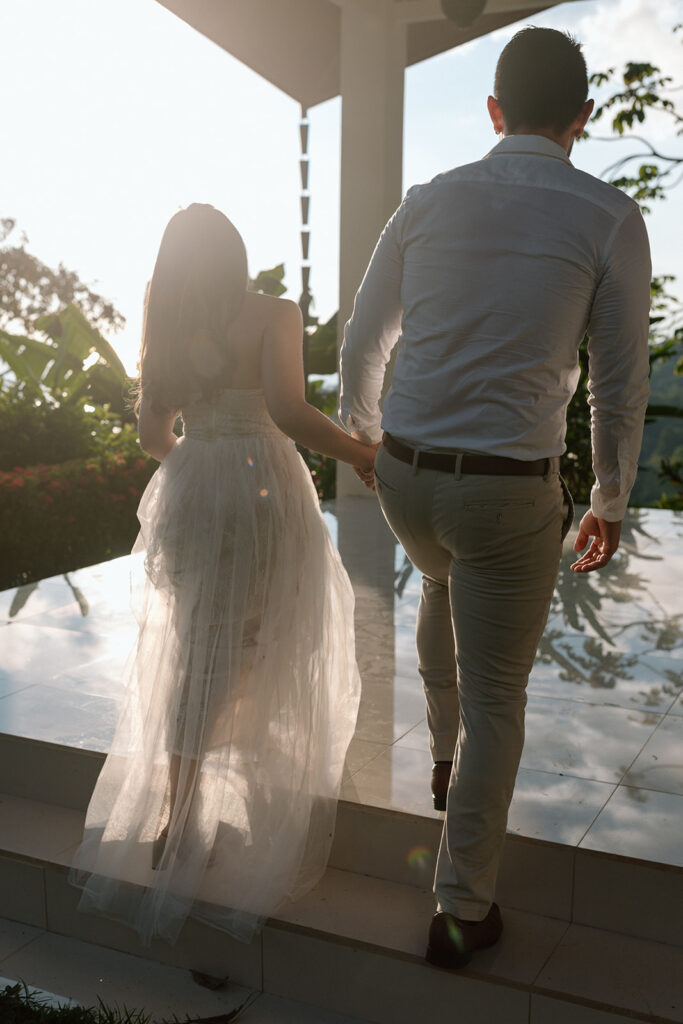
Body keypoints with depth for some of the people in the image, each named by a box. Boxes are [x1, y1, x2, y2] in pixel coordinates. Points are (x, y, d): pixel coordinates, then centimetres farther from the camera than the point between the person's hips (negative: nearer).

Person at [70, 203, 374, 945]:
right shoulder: (272, 315, -7)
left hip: (188, 493, 5)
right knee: (260, 644, 12)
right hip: (261, 487, -4)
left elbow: (151, 433, 10)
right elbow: (288, 412, -19)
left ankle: (175, 818, 17)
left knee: (193, 651, 13)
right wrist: (362, 455, -8)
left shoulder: (163, 330, 7)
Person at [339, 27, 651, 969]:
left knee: (444, 579, 37)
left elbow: (362, 344, 11)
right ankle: (463, 910, 24)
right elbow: (620, 386, -3)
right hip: (510, 493, -4)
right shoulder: (610, 220, -5)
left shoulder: (427, 202, 4)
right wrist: (610, 502, 12)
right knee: (496, 698, 11)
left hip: (406, 474, 4)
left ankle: (445, 757, 52)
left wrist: (364, 434, 29)